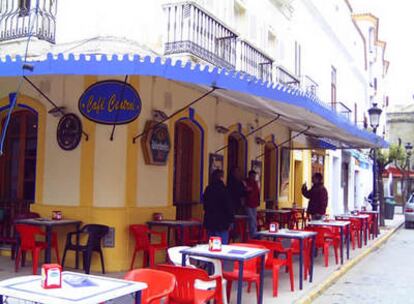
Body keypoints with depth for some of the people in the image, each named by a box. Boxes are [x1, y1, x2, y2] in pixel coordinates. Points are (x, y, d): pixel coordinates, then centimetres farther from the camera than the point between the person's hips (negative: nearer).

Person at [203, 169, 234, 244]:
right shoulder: (223, 190, -14)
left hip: (209, 222, 7)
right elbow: (228, 206, -12)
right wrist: (230, 221, -4)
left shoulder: (208, 189, 9)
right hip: (221, 222, -7)